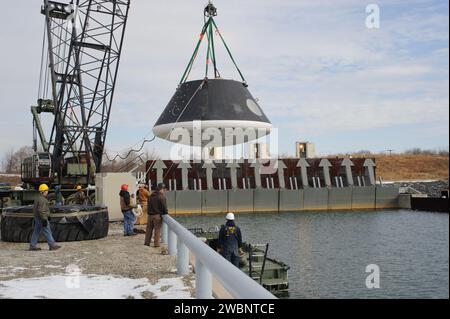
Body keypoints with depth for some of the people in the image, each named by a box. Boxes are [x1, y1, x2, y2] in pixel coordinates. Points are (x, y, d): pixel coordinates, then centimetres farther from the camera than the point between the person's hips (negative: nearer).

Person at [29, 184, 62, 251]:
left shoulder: (38, 199, 16)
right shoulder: (42, 200, -18)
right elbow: (41, 210, -25)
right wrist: (44, 219, -25)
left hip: (37, 218, 10)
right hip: (41, 218, -10)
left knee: (36, 232, 11)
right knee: (47, 232, -5)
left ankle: (32, 246, 13)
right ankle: (52, 245, 0)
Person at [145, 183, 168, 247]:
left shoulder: (151, 195, 11)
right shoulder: (162, 196, -11)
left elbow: (148, 205, 16)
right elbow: (164, 206, -12)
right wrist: (166, 213, 3)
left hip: (150, 215, 6)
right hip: (157, 215, -6)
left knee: (149, 229, 13)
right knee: (157, 230, 2)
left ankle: (147, 242, 20)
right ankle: (156, 243, 4)